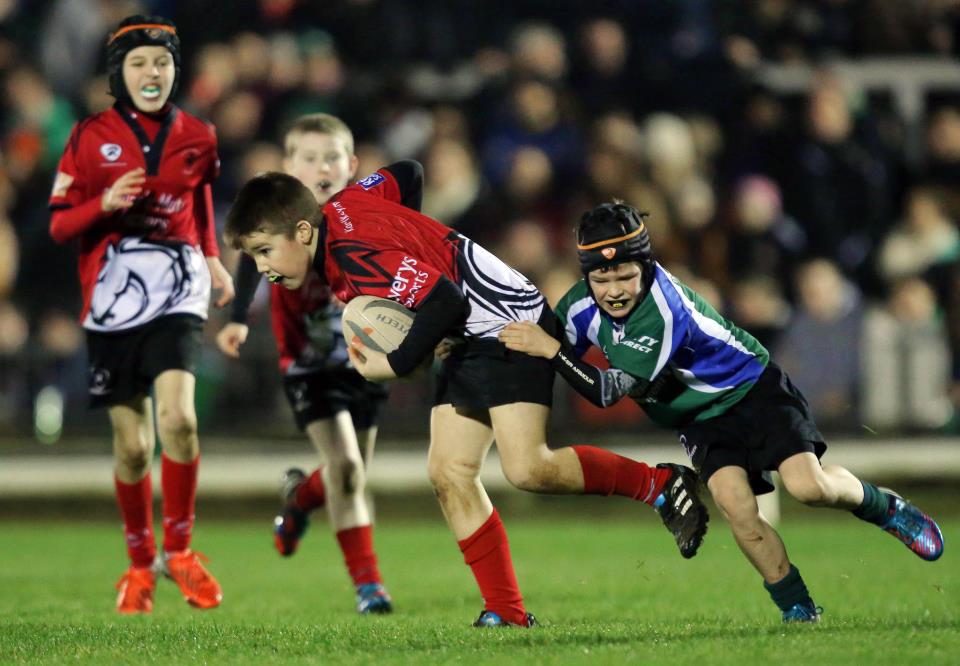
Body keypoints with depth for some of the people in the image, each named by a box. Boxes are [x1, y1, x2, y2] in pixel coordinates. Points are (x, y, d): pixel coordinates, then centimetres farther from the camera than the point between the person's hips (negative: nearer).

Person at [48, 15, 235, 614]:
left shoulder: (197, 137, 9)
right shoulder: (92, 138, 3)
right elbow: (60, 224, 2)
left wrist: (213, 260, 8)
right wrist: (105, 204, -16)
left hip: (177, 288, 1)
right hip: (113, 290, -1)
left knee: (178, 416, -21)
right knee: (133, 445, 2)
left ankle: (179, 548, -3)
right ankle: (140, 564, 21)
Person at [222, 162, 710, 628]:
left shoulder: (359, 259, -26)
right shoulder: (339, 209, 2)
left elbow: (445, 302, -32)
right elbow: (406, 175, 19)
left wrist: (394, 365, -22)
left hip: (509, 324, -10)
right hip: (469, 341, 10)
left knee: (526, 468, -21)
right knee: (448, 473, 0)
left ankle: (660, 485, -1)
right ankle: (506, 612, 1)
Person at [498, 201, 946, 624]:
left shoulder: (665, 311, -34)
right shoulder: (582, 304, -14)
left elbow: (613, 391, -36)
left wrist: (550, 349, -38)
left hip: (752, 390, -5)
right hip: (703, 421, 5)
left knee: (807, 486, -23)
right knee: (735, 505, -21)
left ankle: (883, 507, 9)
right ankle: (796, 607, -7)